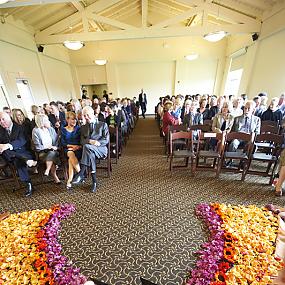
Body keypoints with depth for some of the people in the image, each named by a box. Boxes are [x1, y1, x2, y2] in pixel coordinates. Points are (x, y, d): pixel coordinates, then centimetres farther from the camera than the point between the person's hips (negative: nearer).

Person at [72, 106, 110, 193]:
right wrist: (90, 141, -13)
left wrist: (98, 143, -18)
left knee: (87, 147, -33)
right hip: (89, 150, 3)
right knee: (91, 154, -34)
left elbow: (106, 140, 0)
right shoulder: (83, 127, 22)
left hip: (101, 149, -2)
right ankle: (94, 182, -25)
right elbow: (82, 141, 8)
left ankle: (81, 174, -34)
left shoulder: (103, 125, 11)